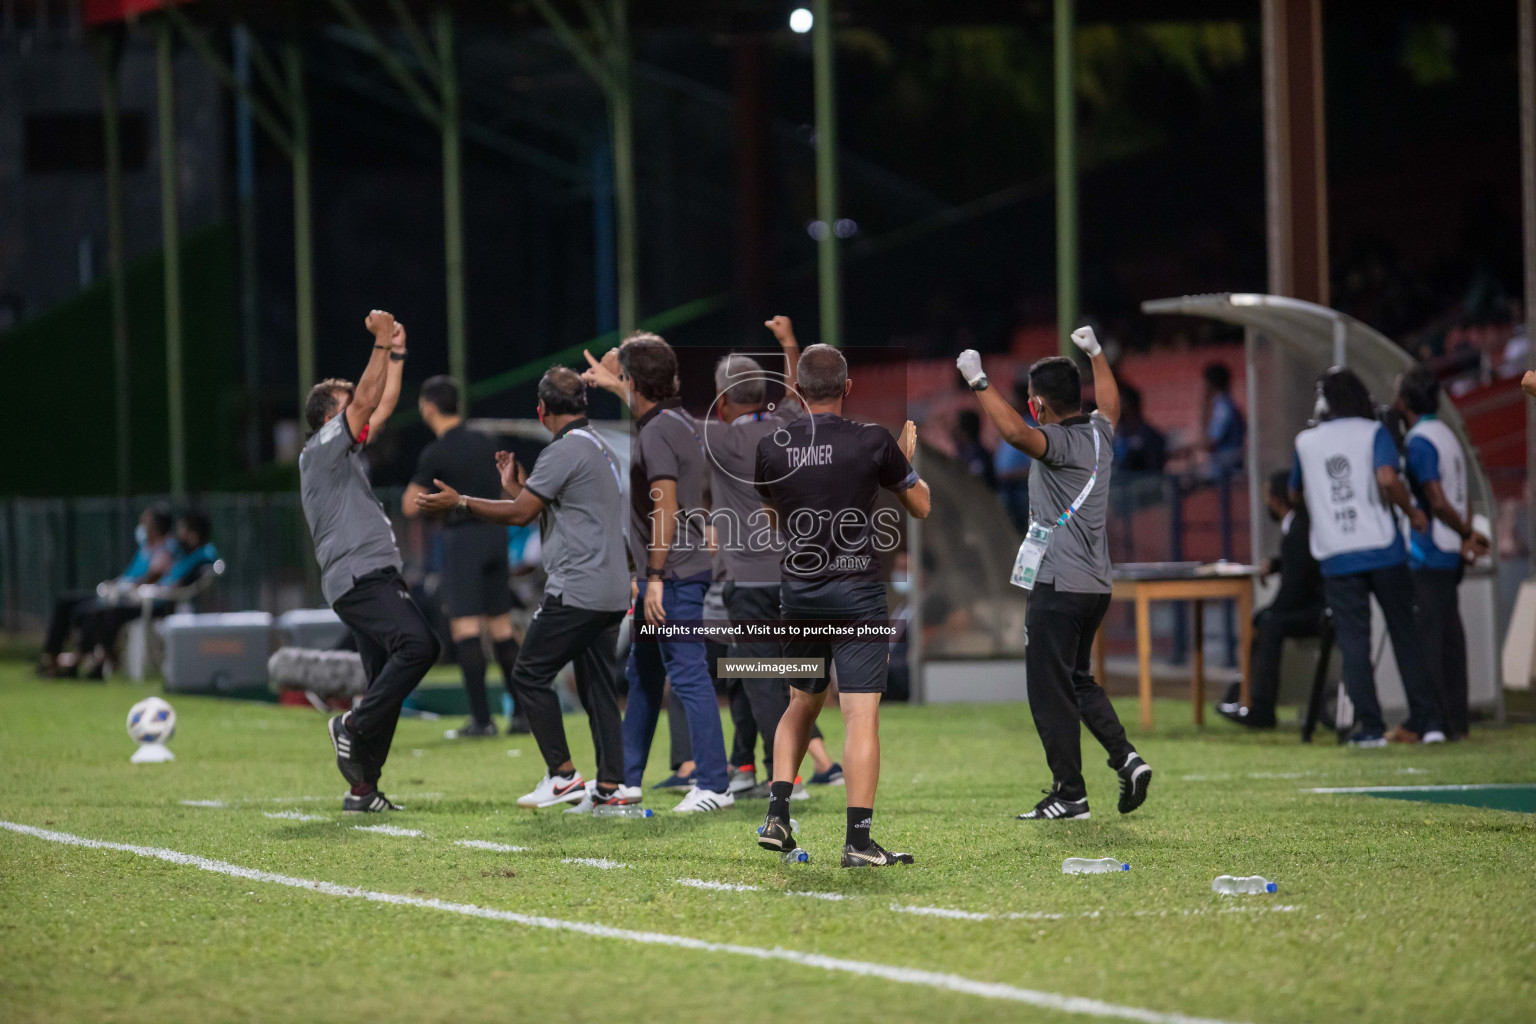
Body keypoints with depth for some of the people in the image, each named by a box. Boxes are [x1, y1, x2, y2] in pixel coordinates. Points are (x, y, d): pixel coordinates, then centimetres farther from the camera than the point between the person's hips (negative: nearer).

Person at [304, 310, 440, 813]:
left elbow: (384, 405, 31)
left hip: (377, 578, 10)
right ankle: (354, 726, -20)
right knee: (419, 644, -27)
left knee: (387, 685, 6)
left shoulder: (348, 452, 25)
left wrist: (397, 354, 26)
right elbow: (365, 401, -10)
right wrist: (381, 344, -9)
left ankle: (362, 787, 6)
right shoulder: (319, 450, -1)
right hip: (358, 578, -10)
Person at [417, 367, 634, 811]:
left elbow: (521, 514, -10)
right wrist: (516, 486, 32)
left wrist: (459, 502, -1)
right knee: (598, 686, 9)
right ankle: (611, 786, 5)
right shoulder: (602, 450, 18)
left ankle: (563, 775, -5)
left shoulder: (564, 451, -11)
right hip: (612, 594, 9)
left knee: (529, 675, -2)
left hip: (576, 591, -9)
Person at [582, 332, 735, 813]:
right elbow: (643, 407, 38)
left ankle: (713, 785, -11)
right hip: (673, 572, 10)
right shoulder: (677, 420, 12)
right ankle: (625, 778, 26)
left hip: (673, 576, -10)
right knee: (642, 675, 17)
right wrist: (609, 383, 52)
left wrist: (655, 578, -21)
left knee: (688, 675, -10)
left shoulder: (657, 433, -17)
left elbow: (665, 507, -22)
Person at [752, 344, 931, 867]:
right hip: (857, 592, -4)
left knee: (801, 703, 21)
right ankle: (858, 839, -10)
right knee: (861, 713, -5)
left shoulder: (771, 447, 0)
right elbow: (922, 505, 5)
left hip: (797, 589, 4)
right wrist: (907, 460, 21)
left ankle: (777, 816, 10)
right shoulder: (873, 442, -9)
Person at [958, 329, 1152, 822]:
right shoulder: (1099, 434, 10)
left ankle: (1070, 794, -2)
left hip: (1059, 586, -9)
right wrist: (1095, 353, 47)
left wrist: (979, 382, -29)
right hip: (1097, 584, 9)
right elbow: (1109, 404, 35)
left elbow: (1015, 431, -35)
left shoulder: (1061, 443, -15)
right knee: (1079, 680, 21)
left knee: (1051, 690, -3)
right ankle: (1125, 757, 4)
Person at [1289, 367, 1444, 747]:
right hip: (1383, 549, -1)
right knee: (1406, 635, 6)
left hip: (1336, 558, 1)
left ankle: (1370, 727, -1)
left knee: (1353, 644, 4)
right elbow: (1387, 478, -17)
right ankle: (1428, 721, 4)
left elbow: (1294, 495, 21)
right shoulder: (1372, 432, 0)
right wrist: (1411, 512, -3)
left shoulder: (1306, 441, 8)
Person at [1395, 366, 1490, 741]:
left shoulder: (1420, 442, -14)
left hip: (1427, 556, -9)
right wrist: (1468, 534, 8)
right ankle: (1454, 720, 11)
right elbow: (1461, 499, 15)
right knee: (1449, 635, 9)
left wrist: (1465, 534, -9)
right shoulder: (1447, 435, 15)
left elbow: (1437, 502, -19)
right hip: (1450, 555, 9)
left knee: (1426, 636, -7)